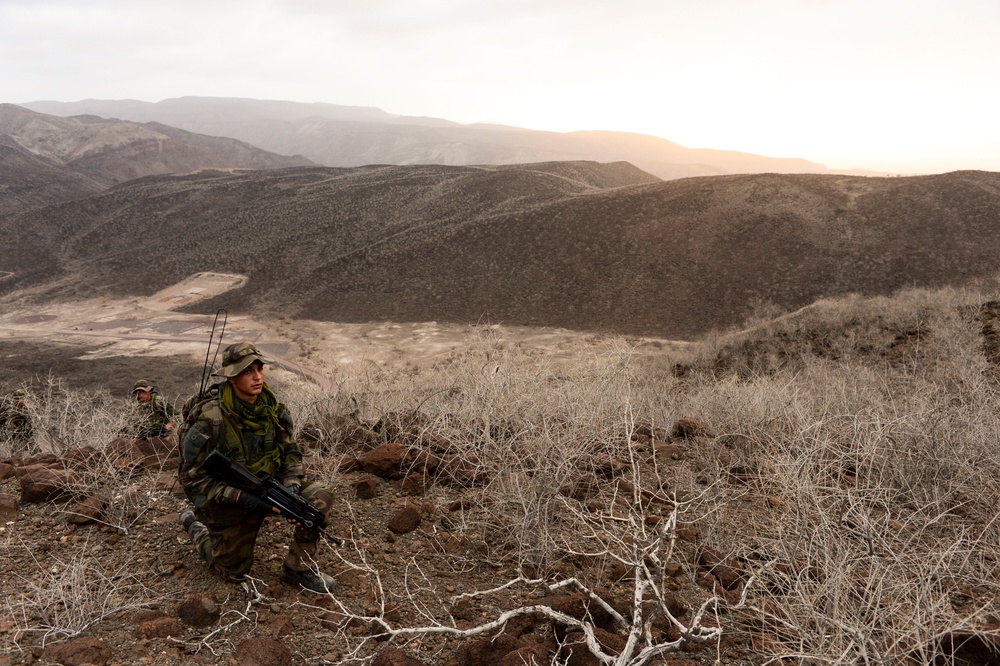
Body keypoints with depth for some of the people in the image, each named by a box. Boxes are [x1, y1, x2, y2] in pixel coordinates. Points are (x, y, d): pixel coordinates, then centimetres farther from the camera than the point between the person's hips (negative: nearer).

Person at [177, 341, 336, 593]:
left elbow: (291, 453, 0)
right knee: (234, 572, 11)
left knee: (320, 498, -18)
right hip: (227, 503, -4)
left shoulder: (273, 409, -10)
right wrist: (241, 497, -30)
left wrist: (291, 487, -20)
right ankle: (193, 524, 36)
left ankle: (296, 569, -1)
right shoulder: (209, 421, -26)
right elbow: (192, 478, -21)